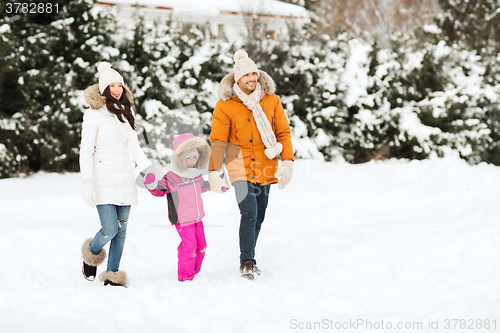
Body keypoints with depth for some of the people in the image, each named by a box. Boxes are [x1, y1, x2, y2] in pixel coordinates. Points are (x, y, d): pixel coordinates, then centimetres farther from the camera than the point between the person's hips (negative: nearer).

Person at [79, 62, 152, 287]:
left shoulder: (126, 112, 12)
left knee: (121, 231, 4)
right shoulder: (94, 115, -6)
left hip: (125, 180, 5)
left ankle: (112, 275, 14)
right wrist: (87, 184, -14)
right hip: (103, 181, -5)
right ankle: (90, 257, 18)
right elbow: (86, 151, -8)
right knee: (109, 230, -12)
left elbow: (134, 147, 19)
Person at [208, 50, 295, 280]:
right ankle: (246, 263, -10)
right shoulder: (225, 105, -5)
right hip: (241, 167, -4)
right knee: (249, 214, -16)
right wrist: (214, 172, -7)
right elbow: (218, 140, -3)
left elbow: (283, 132, 7)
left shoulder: (271, 100, 3)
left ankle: (249, 259, 24)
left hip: (265, 169, 4)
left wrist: (287, 161, -3)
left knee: (258, 218, 11)